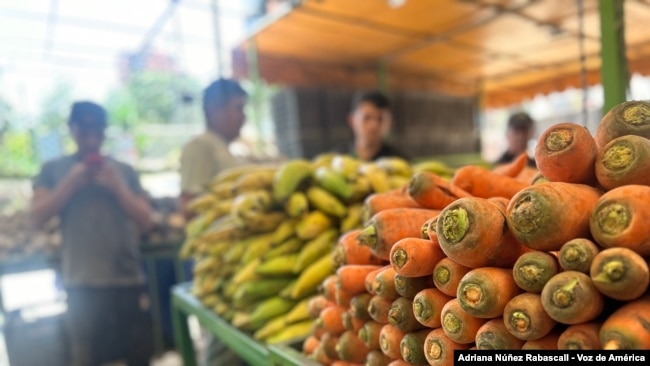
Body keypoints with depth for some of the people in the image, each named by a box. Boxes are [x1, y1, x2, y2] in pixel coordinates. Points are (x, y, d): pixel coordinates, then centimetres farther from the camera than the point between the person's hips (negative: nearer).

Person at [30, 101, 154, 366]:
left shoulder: (124, 171, 9)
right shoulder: (53, 170, 7)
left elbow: (145, 220, 4)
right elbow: (37, 218, -1)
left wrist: (117, 186, -9)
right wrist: (71, 182, -10)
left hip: (129, 279, 2)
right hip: (82, 283, -1)